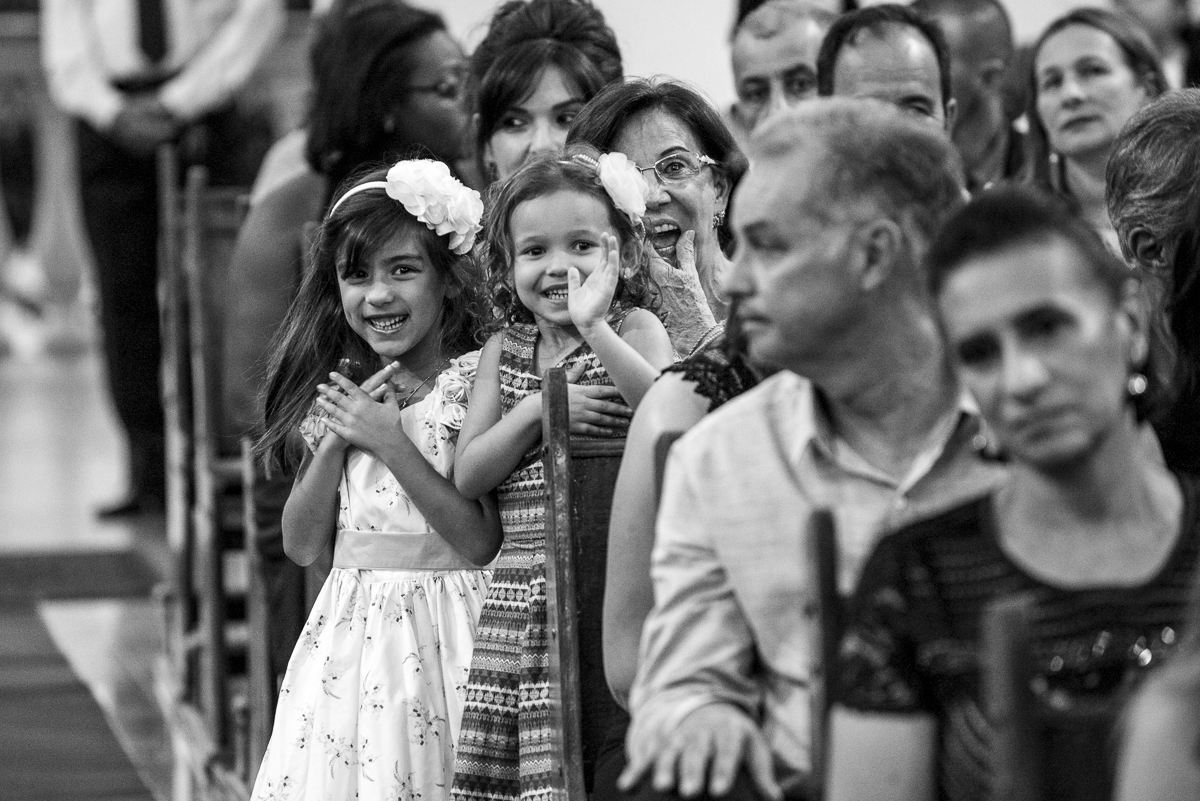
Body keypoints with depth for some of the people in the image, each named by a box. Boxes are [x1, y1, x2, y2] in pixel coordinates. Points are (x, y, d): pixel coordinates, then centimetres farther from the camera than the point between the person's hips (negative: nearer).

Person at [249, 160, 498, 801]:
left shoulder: (474, 382, -8)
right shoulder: (343, 390, 9)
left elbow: (482, 542, -15)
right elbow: (302, 544, 7)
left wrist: (390, 441, -16)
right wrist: (336, 439, -7)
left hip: (442, 635, -5)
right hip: (350, 636, 5)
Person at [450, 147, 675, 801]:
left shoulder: (634, 328, 1)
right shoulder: (503, 352, 14)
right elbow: (467, 477, 8)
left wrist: (593, 326, -25)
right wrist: (535, 411, -8)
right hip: (517, 598, 5)